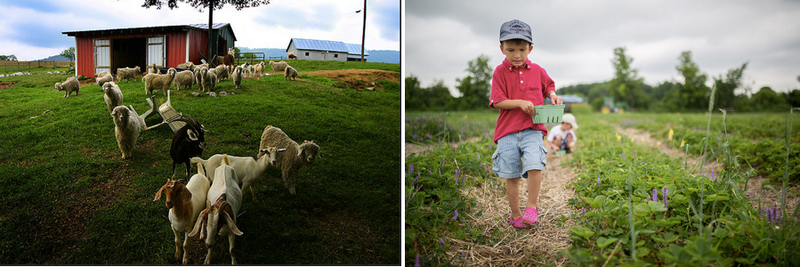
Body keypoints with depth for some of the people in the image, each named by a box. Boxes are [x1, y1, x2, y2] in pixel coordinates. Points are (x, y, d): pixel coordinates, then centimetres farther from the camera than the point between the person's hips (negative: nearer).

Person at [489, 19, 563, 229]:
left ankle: (532, 206, -1)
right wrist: (520, 103, -17)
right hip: (507, 131, -1)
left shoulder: (537, 70, 7)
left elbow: (548, 86, 24)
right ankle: (515, 214, 21)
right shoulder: (500, 72, -1)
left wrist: (553, 95, 2)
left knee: (534, 165, -21)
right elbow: (497, 102, -6)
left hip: (532, 129, 1)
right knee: (511, 176, 5)